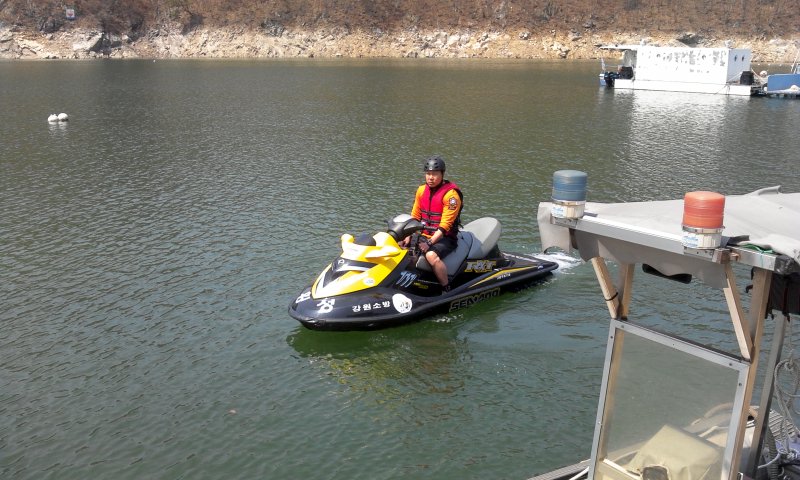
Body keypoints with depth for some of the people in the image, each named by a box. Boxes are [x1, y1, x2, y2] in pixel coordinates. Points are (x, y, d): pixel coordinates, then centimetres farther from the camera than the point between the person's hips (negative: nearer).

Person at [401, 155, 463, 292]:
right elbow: (414, 217, 12)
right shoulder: (421, 190, 9)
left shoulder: (451, 194, -13)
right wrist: (407, 237, -1)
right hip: (423, 235, 7)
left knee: (431, 255, -35)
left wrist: (429, 243, -26)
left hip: (445, 238, -7)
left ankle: (447, 290, -23)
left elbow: (445, 225, -18)